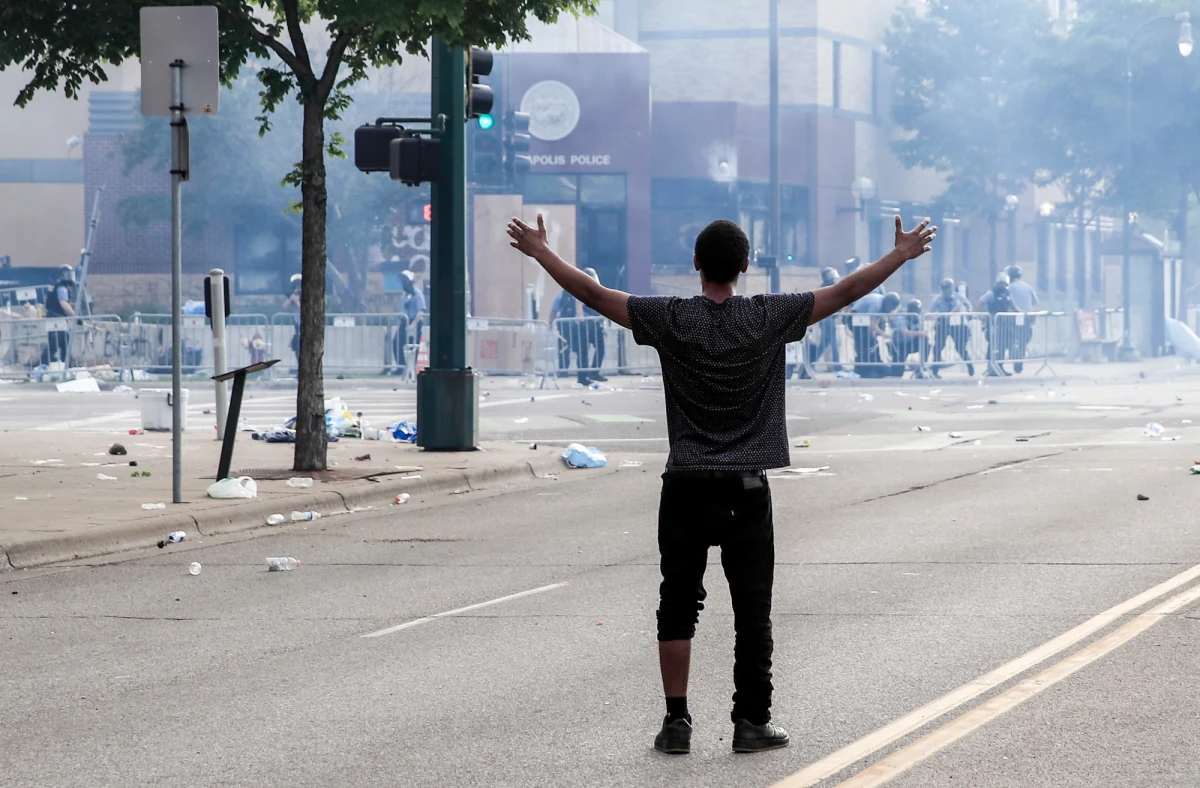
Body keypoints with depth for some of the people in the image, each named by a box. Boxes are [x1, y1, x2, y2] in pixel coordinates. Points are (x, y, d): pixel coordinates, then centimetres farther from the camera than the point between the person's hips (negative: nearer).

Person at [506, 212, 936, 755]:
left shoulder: (671, 320, -5)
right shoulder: (770, 319, -4)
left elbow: (592, 293, 1)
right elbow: (846, 292, 1)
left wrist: (539, 251, 13)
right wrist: (902, 254, 12)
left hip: (685, 490, 0)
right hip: (747, 492, 0)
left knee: (678, 607, 7)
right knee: (752, 610, 5)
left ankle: (677, 723, 5)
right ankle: (752, 724, 6)